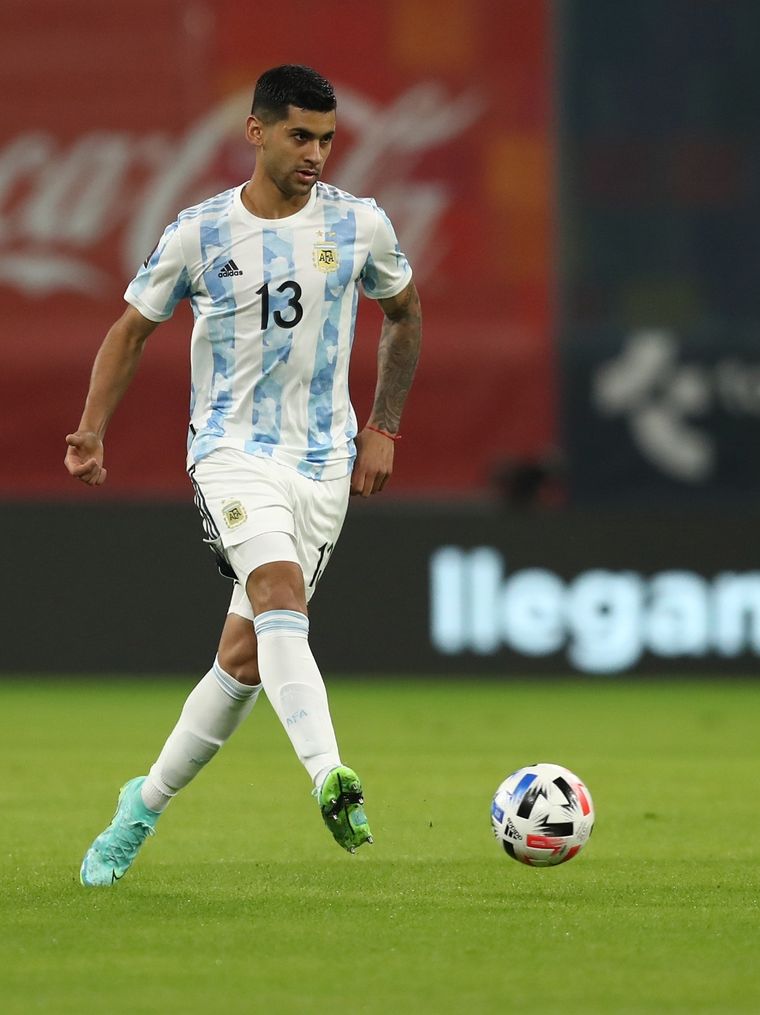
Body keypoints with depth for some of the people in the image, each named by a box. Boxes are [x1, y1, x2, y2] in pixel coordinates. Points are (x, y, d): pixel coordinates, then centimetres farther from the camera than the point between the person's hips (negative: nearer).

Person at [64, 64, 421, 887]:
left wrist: (382, 429, 12)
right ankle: (329, 780, -43)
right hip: (231, 450, -3)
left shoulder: (360, 226, 1)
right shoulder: (198, 234, -2)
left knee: (246, 656, 1)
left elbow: (403, 315, 19)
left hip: (324, 464, 3)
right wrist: (92, 432, -3)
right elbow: (131, 330, 9)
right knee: (281, 596, -29)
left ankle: (146, 804, 18)